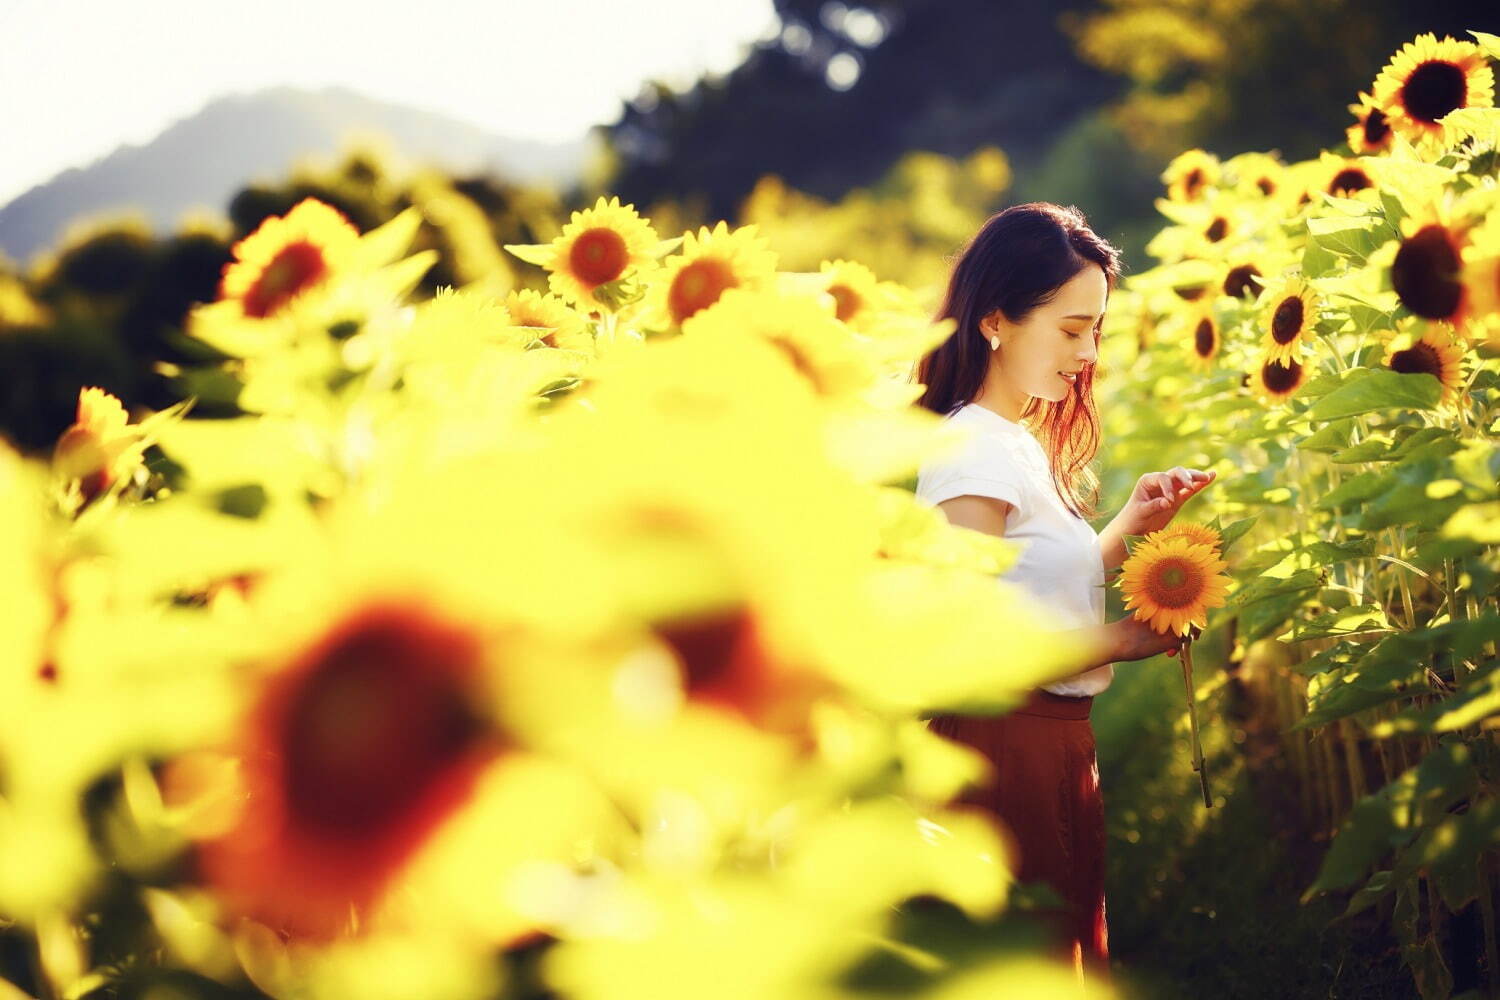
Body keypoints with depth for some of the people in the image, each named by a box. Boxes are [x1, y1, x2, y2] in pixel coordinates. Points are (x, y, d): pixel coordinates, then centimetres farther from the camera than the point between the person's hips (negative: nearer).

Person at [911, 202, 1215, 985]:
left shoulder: (1022, 446, 12)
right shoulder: (971, 450, -16)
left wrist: (1128, 526, 7)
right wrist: (1122, 641, -14)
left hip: (1058, 743, 10)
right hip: (1005, 750, -10)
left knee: (1077, 950, 17)